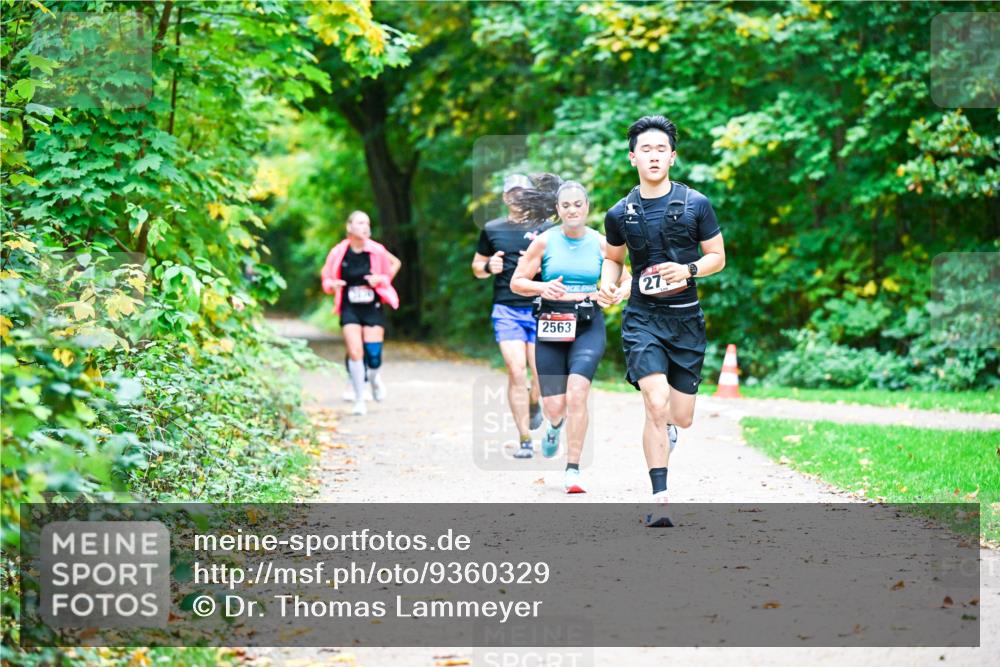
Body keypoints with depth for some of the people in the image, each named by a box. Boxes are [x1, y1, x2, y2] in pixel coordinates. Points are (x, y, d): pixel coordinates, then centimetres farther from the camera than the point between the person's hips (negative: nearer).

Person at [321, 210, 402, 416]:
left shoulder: (376, 251, -6)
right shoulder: (339, 253, -6)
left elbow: (396, 263, 9)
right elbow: (327, 277, 5)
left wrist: (382, 279, -9)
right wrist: (333, 285, -17)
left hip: (373, 308, 1)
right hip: (350, 309, 0)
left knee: (373, 355, -3)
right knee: (355, 352, -15)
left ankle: (374, 378, 36)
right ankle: (359, 399, -2)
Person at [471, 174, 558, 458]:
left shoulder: (545, 227, 7)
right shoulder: (492, 229, 12)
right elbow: (477, 267, 21)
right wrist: (489, 266, -1)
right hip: (506, 309, 0)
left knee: (542, 374, -4)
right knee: (516, 371, -11)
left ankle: (533, 402, 33)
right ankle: (524, 440, -3)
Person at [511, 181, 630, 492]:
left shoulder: (601, 243, 4)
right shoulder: (545, 242, 2)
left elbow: (627, 281, 11)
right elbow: (516, 282, 5)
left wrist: (618, 293, -12)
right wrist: (542, 288, -15)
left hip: (589, 325, -1)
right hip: (551, 326, 1)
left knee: (577, 392, -20)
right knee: (554, 405, -2)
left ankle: (573, 469, -12)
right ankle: (555, 425, 39)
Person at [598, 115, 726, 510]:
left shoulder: (696, 204, 0)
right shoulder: (620, 214, 3)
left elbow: (718, 257, 6)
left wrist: (689, 270, -14)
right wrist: (608, 281, -2)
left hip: (686, 319, 1)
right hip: (642, 319, -1)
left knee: (682, 418, 6)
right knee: (657, 404, -20)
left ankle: (664, 431, 45)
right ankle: (660, 498, -14)